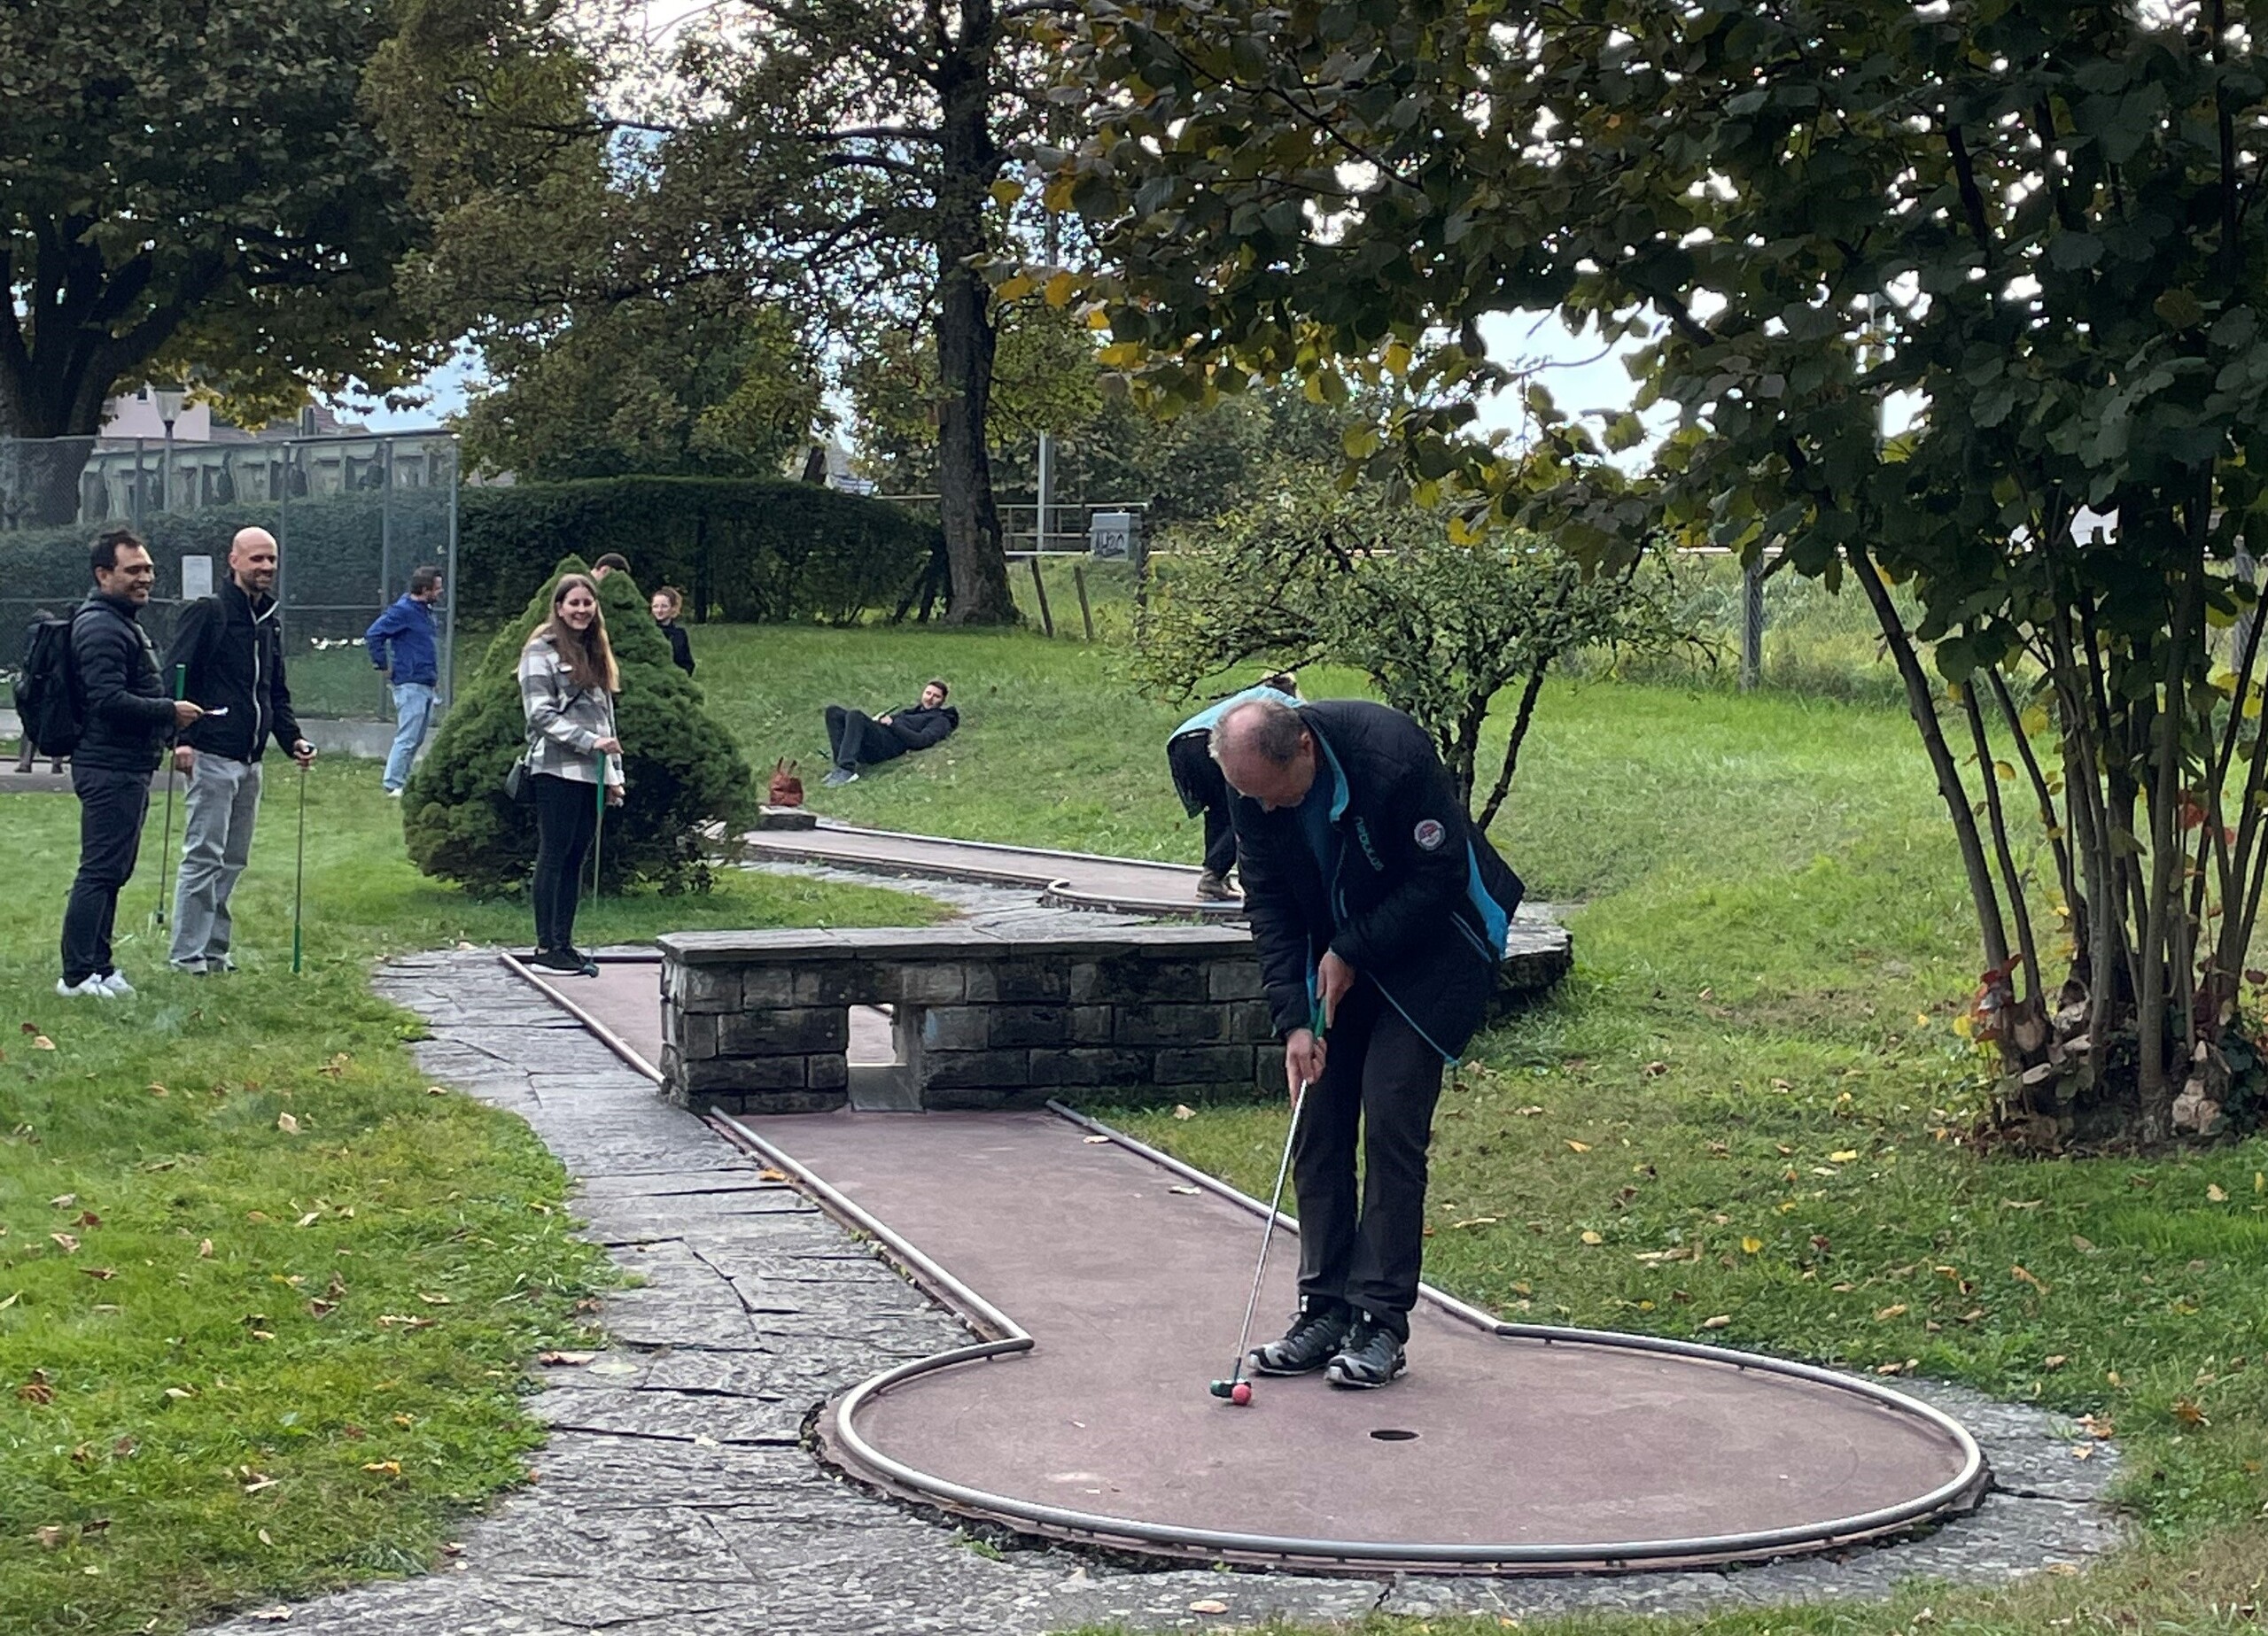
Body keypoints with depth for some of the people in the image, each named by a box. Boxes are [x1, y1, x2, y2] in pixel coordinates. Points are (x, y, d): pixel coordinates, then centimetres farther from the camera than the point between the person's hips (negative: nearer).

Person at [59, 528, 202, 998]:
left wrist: (168, 734, 19)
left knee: (113, 870, 14)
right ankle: (78, 974, -6)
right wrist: (170, 712, -19)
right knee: (100, 870, -9)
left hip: (129, 768, 11)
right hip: (110, 769, -11)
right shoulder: (100, 628, -15)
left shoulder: (125, 623, 20)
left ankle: (98, 966, 19)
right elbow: (109, 700, -25)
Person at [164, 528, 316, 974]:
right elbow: (175, 677, -12)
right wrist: (181, 738, -21)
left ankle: (213, 949, 16)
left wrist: (292, 740, 11)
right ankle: (188, 954, -4)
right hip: (212, 756, -8)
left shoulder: (270, 622, 18)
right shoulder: (208, 612, -6)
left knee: (233, 860, 10)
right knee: (204, 856, -8)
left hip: (250, 761, 8)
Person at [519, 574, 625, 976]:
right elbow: (540, 714, -11)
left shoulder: (596, 652, 19)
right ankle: (545, 947, -2)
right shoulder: (542, 651, -3)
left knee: (577, 857, 7)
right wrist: (589, 742, -18)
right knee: (554, 854, -5)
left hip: (591, 772, 7)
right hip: (556, 768, -7)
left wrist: (614, 774, 16)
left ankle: (564, 943, 10)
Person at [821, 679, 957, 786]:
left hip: (888, 745, -8)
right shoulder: (909, 709, 38)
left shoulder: (940, 720, 13)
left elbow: (921, 741, -6)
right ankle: (840, 763, -23)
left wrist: (893, 724, -6)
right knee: (834, 711, -10)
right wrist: (877, 719, 6)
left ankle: (846, 770, -40)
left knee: (855, 716, -32)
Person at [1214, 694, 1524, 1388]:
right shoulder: (1253, 788, -14)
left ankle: (1382, 1322, -6)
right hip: (1336, 959, 5)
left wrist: (1352, 954, -18)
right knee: (1318, 1126, 1)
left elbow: (1439, 878, -21)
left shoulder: (1392, 754, -31)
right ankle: (1326, 1310, 9)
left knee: (1390, 1124, -11)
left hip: (1426, 954, -5)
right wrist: (1294, 1018, -14)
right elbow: (1269, 907, -5)